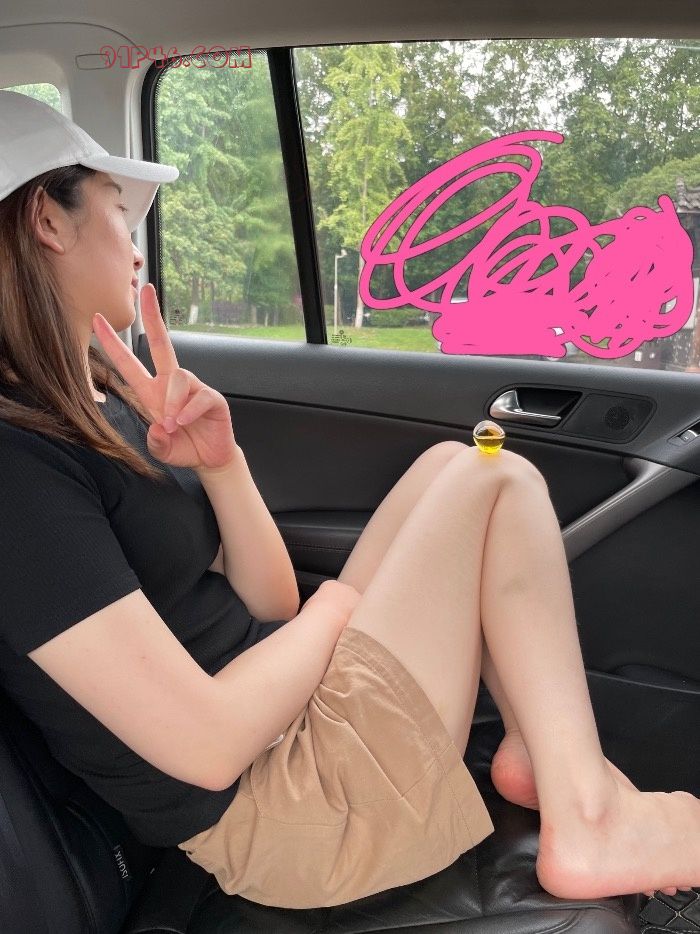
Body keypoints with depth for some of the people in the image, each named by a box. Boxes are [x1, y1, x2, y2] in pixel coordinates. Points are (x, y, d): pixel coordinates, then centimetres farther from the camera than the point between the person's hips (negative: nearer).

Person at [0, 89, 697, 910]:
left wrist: (219, 463, -8)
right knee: (497, 481, -7)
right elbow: (209, 746, -24)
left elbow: (269, 606, 7)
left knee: (452, 466, 10)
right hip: (276, 807, -8)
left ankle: (534, 749, 5)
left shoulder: (104, 408, 7)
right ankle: (588, 823, 0)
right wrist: (334, 604, -8)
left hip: (293, 702, 9)